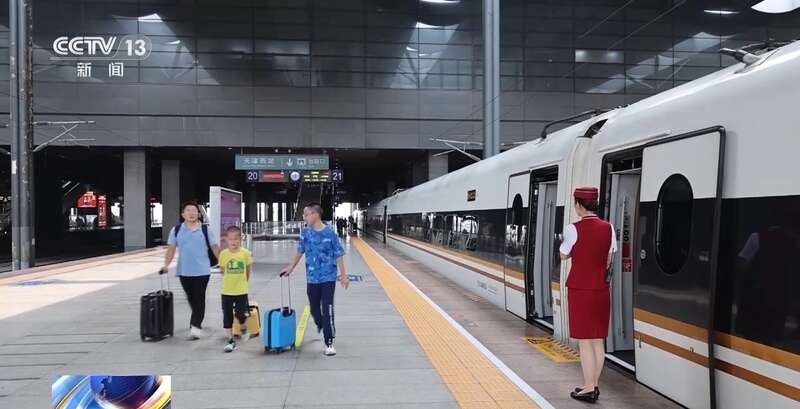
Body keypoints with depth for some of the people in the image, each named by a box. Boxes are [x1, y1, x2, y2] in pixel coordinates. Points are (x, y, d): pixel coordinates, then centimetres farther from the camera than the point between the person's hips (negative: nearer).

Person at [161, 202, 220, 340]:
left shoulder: (206, 230, -1)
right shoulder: (176, 230, 5)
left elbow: (215, 248, 0)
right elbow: (171, 249, 7)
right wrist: (166, 265, -4)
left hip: (202, 271, -3)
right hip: (184, 271, 3)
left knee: (199, 299, -5)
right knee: (191, 300, 13)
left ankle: (195, 326, -4)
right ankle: (197, 325, 29)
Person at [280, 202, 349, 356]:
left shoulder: (330, 233, -13)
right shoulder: (306, 232, -2)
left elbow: (338, 255, -7)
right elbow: (299, 252, 12)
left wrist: (343, 276, -6)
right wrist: (290, 268, 17)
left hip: (328, 278, -4)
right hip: (312, 278, 4)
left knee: (327, 310, -7)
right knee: (314, 308, 18)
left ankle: (329, 343, 0)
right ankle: (320, 327, 48)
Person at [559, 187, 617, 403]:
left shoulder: (573, 229, -11)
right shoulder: (608, 228, 3)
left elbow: (563, 255, 3)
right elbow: (608, 261, 10)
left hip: (580, 289, -5)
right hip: (601, 289, 5)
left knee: (585, 341, 1)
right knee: (598, 340, 11)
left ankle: (589, 388, 5)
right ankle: (593, 385, 19)